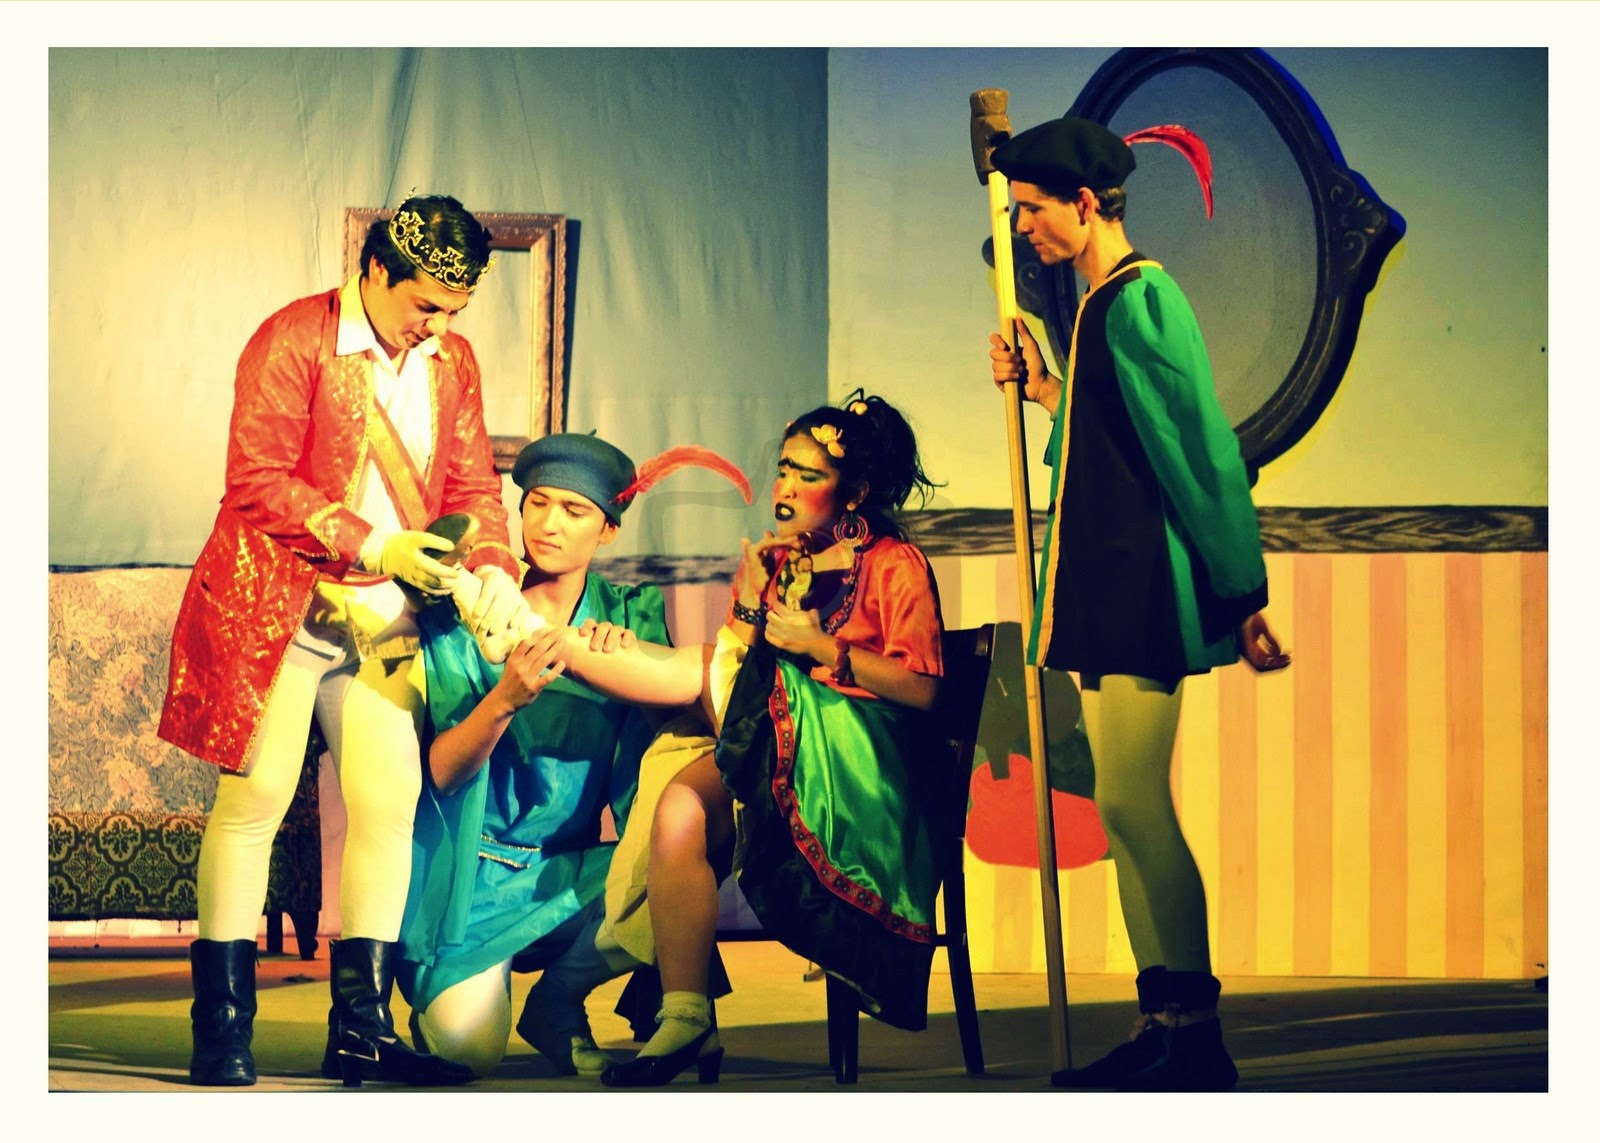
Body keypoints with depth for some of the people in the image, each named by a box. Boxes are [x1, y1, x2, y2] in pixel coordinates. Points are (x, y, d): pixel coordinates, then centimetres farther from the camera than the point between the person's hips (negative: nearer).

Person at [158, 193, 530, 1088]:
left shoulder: (454, 361, 10)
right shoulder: (293, 340, -9)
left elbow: (473, 485, 12)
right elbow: (256, 482, -14)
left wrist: (493, 567, -9)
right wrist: (371, 546, -19)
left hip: (388, 614, 6)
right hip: (278, 603, -6)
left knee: (390, 804, -1)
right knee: (254, 798, -7)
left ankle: (362, 1028, 5)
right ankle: (223, 1027, -1)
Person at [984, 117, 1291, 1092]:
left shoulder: (1139, 300, -13)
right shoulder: (1105, 305, 17)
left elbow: (1202, 452, -16)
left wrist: (1242, 596, -18)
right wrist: (1044, 389, 16)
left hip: (1146, 589, -10)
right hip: (1108, 592, 10)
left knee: (1134, 804, -12)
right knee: (1128, 809, 10)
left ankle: (1195, 1040, -8)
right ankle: (1169, 1023, 13)